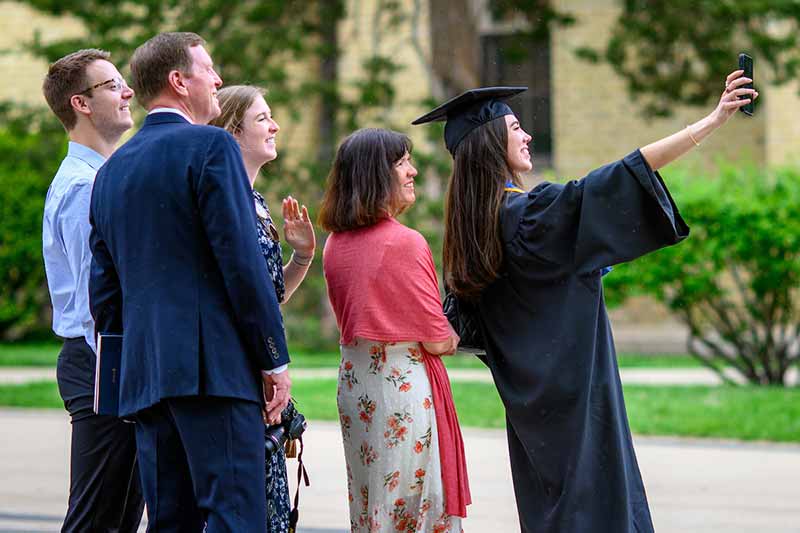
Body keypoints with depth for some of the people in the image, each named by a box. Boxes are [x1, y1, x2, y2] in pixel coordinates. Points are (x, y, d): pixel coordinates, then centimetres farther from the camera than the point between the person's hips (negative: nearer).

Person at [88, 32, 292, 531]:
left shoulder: (111, 171, 17)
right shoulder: (211, 146, -5)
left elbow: (104, 288, 17)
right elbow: (243, 262, -12)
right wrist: (275, 359, -7)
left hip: (144, 375, 7)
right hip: (215, 368, -7)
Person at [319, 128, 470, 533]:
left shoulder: (335, 245, 4)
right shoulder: (405, 243, -18)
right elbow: (437, 341, -13)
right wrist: (455, 335, 8)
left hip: (353, 380, 7)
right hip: (404, 385, -7)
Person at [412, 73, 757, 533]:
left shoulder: (474, 222, 6)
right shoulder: (533, 211, -18)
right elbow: (625, 176, -23)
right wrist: (713, 121, -22)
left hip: (529, 397, 8)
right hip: (574, 387, -8)